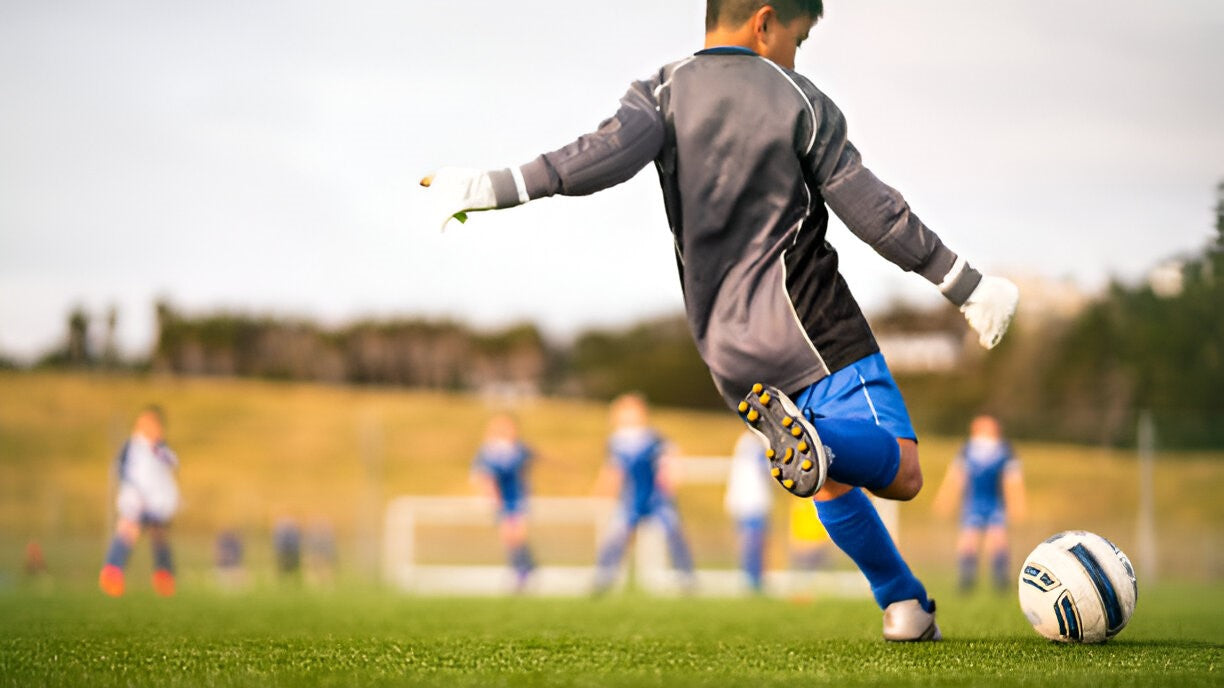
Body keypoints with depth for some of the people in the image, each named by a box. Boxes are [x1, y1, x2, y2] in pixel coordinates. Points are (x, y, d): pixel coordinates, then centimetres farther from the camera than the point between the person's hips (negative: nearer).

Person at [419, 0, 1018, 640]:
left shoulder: (664, 91, 3)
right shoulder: (799, 100, -2)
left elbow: (608, 151, -18)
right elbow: (875, 213, -3)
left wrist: (491, 187, -19)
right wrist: (970, 288, 5)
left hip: (729, 352, 5)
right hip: (811, 325, -5)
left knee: (833, 478, 23)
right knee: (900, 472, -13)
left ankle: (905, 605, 21)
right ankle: (814, 441, -42)